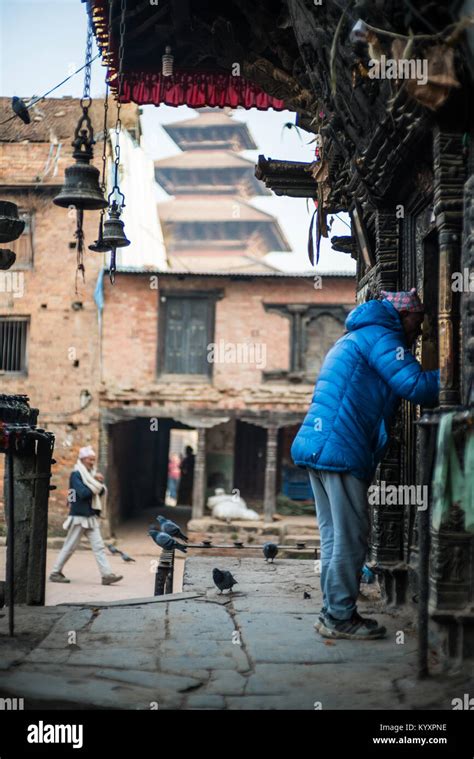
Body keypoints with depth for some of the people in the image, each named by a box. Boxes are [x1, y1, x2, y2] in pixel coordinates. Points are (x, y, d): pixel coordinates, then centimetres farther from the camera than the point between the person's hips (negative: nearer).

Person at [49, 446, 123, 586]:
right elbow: (83, 493, -22)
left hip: (91, 517, 7)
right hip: (79, 516, -7)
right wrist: (96, 485, -7)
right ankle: (55, 573, 13)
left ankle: (107, 574, -6)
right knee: (69, 547, 1)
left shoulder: (91, 474, 14)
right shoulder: (76, 474, -9)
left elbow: (102, 493, 10)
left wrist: (99, 484, -10)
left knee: (99, 546, -1)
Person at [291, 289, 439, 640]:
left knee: (335, 537, 13)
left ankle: (334, 613, 17)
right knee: (350, 538, -4)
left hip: (319, 447, 10)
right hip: (341, 450, -10)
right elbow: (418, 387, -14)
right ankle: (340, 618, 1)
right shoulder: (380, 336, -5)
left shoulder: (355, 338, 27)